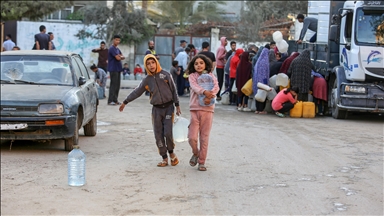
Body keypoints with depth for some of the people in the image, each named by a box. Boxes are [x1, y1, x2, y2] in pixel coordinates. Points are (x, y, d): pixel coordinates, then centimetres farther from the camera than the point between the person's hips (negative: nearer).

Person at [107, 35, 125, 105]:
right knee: (113, 84, -10)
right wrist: (120, 56, 2)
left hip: (118, 69, 9)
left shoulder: (117, 49, 18)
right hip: (113, 69, -9)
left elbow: (123, 57, 13)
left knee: (117, 85, 9)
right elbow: (118, 58, -20)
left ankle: (115, 100, 14)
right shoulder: (112, 48, -12)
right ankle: (110, 100, -8)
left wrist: (120, 56, -8)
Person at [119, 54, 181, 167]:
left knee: (168, 133, -12)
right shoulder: (147, 80, 5)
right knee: (159, 135, 1)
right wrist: (125, 102, 15)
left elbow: (173, 90, 1)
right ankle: (164, 158, 12)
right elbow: (136, 92, 13)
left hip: (168, 107, -3)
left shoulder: (166, 75, -2)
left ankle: (171, 152, 14)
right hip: (156, 109, 3)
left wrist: (177, 106, -1)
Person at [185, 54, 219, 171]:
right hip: (195, 109, -1)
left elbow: (216, 87, -6)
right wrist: (204, 92, -33)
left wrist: (211, 94, -28)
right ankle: (195, 153, 23)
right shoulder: (192, 76, 5)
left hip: (208, 109, 1)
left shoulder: (211, 76, 10)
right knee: (192, 137, -7)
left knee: (204, 137, 4)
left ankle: (202, 162, 15)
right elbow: (195, 87, -14)